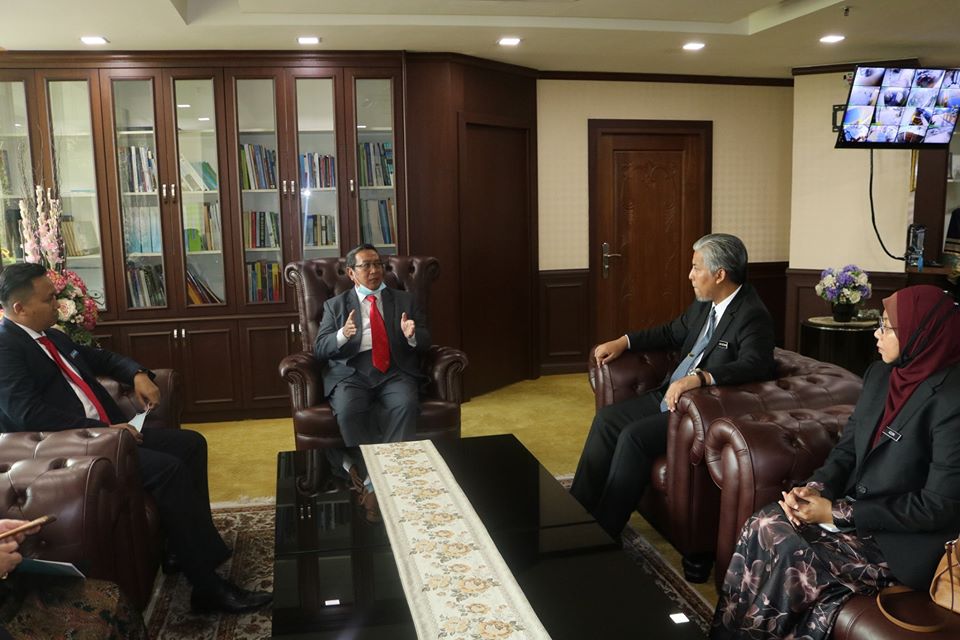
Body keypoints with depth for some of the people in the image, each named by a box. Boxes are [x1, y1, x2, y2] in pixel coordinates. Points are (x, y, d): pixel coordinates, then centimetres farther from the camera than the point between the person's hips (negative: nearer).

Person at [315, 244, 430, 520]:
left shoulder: (405, 301, 19)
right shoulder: (335, 305, 17)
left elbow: (425, 343, 13)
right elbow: (320, 350, 7)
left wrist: (412, 335, -12)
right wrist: (343, 335, -15)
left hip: (394, 372, 1)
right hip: (350, 373, 0)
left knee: (407, 406, -33)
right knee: (348, 411, -34)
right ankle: (373, 480, -22)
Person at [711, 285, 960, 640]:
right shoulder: (880, 374, 4)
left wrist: (837, 513, -20)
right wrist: (817, 488, -10)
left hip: (906, 538, -7)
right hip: (857, 506, 7)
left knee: (794, 558, -23)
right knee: (763, 526, -14)